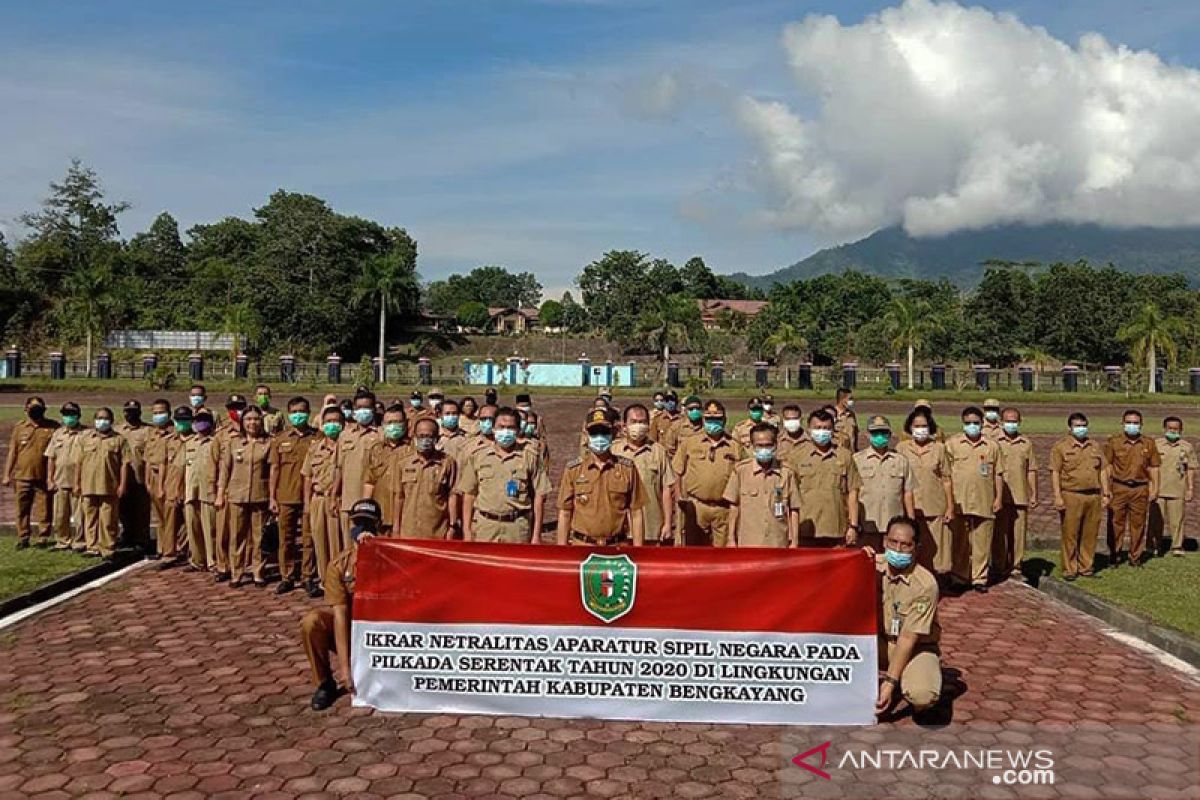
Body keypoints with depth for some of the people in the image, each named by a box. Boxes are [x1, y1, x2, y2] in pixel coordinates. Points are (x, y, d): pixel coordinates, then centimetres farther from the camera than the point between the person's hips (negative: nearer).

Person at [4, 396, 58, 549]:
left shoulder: (53, 427, -1)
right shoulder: (19, 427, 6)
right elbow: (12, 452, 9)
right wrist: (7, 474, 6)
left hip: (44, 477, -2)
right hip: (22, 476, 2)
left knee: (44, 510, 4)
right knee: (23, 510, 8)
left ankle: (43, 538, 13)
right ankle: (23, 538, 17)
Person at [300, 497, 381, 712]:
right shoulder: (339, 566, -12)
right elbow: (340, 614, -19)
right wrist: (344, 666, -25)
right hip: (347, 628, 1)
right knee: (311, 622, -28)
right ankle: (325, 684, -7)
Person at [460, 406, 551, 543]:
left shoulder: (530, 458, 5)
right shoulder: (477, 456, 8)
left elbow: (539, 497, 4)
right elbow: (469, 495, 9)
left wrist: (536, 534, 0)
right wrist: (467, 531, 3)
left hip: (518, 530, -1)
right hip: (484, 528, 1)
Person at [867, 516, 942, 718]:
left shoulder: (925, 584, -22)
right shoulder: (874, 565, -9)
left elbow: (908, 638, -22)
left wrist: (890, 682, -25)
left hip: (917, 647, -4)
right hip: (881, 642, 5)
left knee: (923, 695, -33)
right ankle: (874, 681, 0)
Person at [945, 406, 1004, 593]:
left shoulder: (992, 446, 7)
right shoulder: (952, 444, 3)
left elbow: (998, 474, 10)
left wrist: (998, 498, 4)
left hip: (984, 503, 1)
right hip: (960, 502, -1)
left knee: (982, 542, 4)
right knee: (960, 542, 6)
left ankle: (980, 578, 13)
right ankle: (959, 576, 17)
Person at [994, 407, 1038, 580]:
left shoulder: (1027, 443, 11)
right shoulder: (993, 442, 2)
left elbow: (1031, 471, 13)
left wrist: (1034, 494, 8)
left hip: (1020, 496, 2)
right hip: (999, 496, -2)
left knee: (1018, 532, 4)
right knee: (999, 532, 0)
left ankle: (1016, 567, 14)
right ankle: (999, 567, 9)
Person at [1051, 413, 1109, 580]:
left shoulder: (1095, 446, 15)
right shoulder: (1060, 446, -1)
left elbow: (1103, 471, 16)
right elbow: (1055, 472, -5)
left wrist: (1105, 494, 10)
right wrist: (1057, 496, -12)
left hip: (1093, 496, 4)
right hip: (1071, 496, -4)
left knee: (1090, 534, 7)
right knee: (1070, 534, -2)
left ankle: (1085, 566, 19)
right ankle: (1069, 569, 5)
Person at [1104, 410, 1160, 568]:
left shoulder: (1148, 444, 6)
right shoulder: (1113, 441, 0)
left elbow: (1153, 467, 9)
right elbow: (1107, 465, 0)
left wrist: (1155, 489, 4)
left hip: (1140, 489, 2)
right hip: (1118, 488, -1)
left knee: (1138, 524, 7)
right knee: (1115, 523, 3)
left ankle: (1135, 557, 18)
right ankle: (1114, 555, 13)